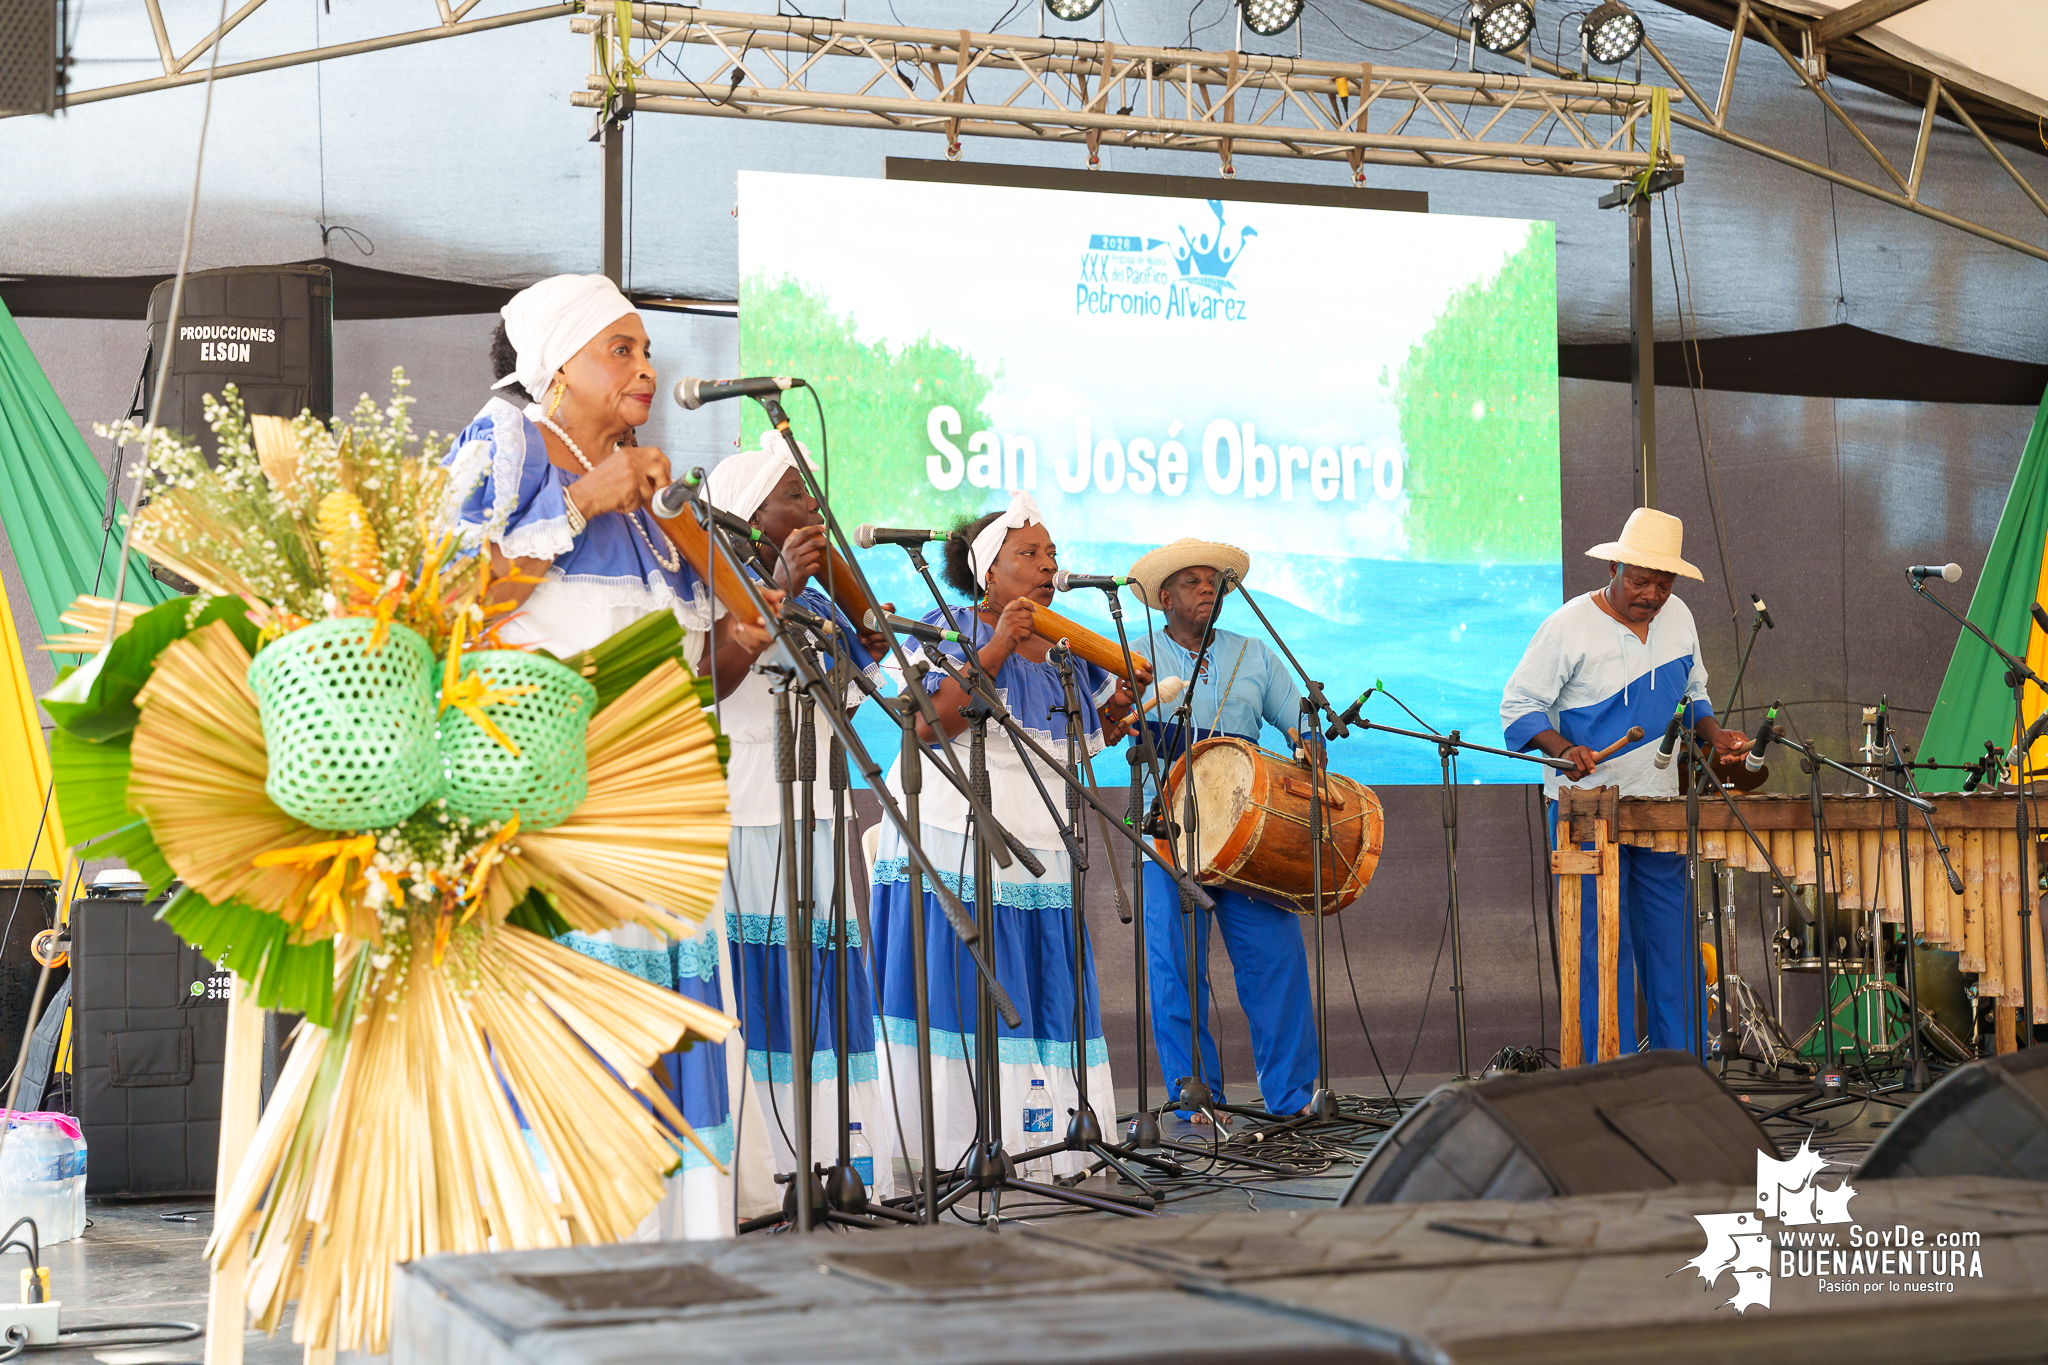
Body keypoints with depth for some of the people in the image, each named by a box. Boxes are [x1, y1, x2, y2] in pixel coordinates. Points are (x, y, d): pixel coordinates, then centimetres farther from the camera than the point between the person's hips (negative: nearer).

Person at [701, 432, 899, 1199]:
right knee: (754, 988, -9)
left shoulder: (816, 601, 19)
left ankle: (830, 1168, 12)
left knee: (825, 987, 7)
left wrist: (866, 657, 15)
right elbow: (708, 681, -25)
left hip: (817, 822, 9)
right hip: (744, 826, -8)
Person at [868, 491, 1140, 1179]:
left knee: (1043, 989, 3)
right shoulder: (952, 629, -1)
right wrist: (998, 647, -17)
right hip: (953, 837, -5)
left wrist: (1116, 710, 2)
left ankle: (1057, 1146, 7)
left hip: (1038, 849, 5)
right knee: (958, 991, -7)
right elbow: (928, 726, -15)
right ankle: (949, 1152, -5)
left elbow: (1083, 739, 23)